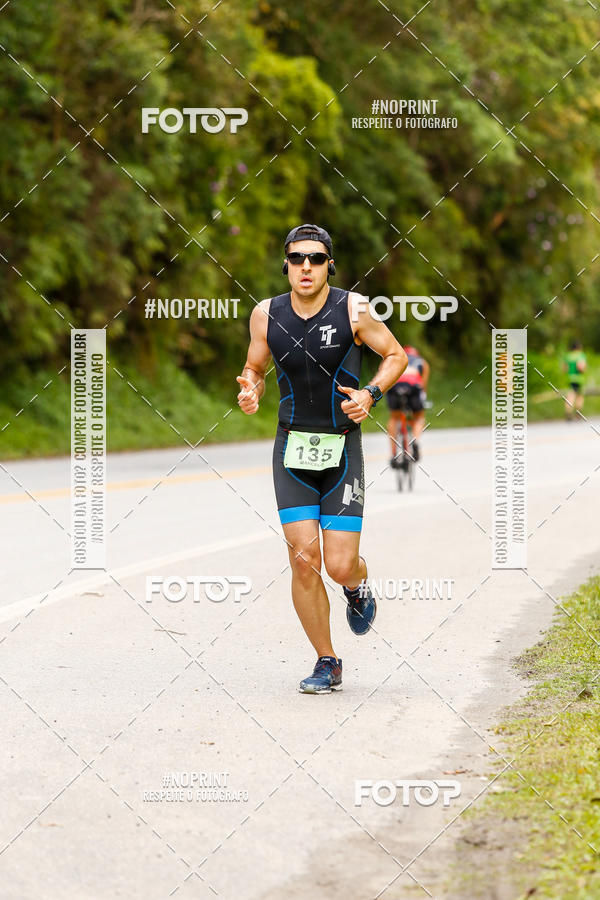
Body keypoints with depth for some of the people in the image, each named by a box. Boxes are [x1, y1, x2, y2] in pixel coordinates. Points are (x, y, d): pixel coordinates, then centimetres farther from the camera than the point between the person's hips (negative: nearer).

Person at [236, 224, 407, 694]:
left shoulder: (353, 309, -9)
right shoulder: (266, 315, -1)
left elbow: (396, 356, 4)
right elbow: (254, 367, 14)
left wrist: (370, 394, -14)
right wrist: (250, 392, -9)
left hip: (341, 451, -2)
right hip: (292, 449, 2)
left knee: (340, 567, -7)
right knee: (304, 559, -7)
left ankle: (359, 583, 32)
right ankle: (327, 663, 10)